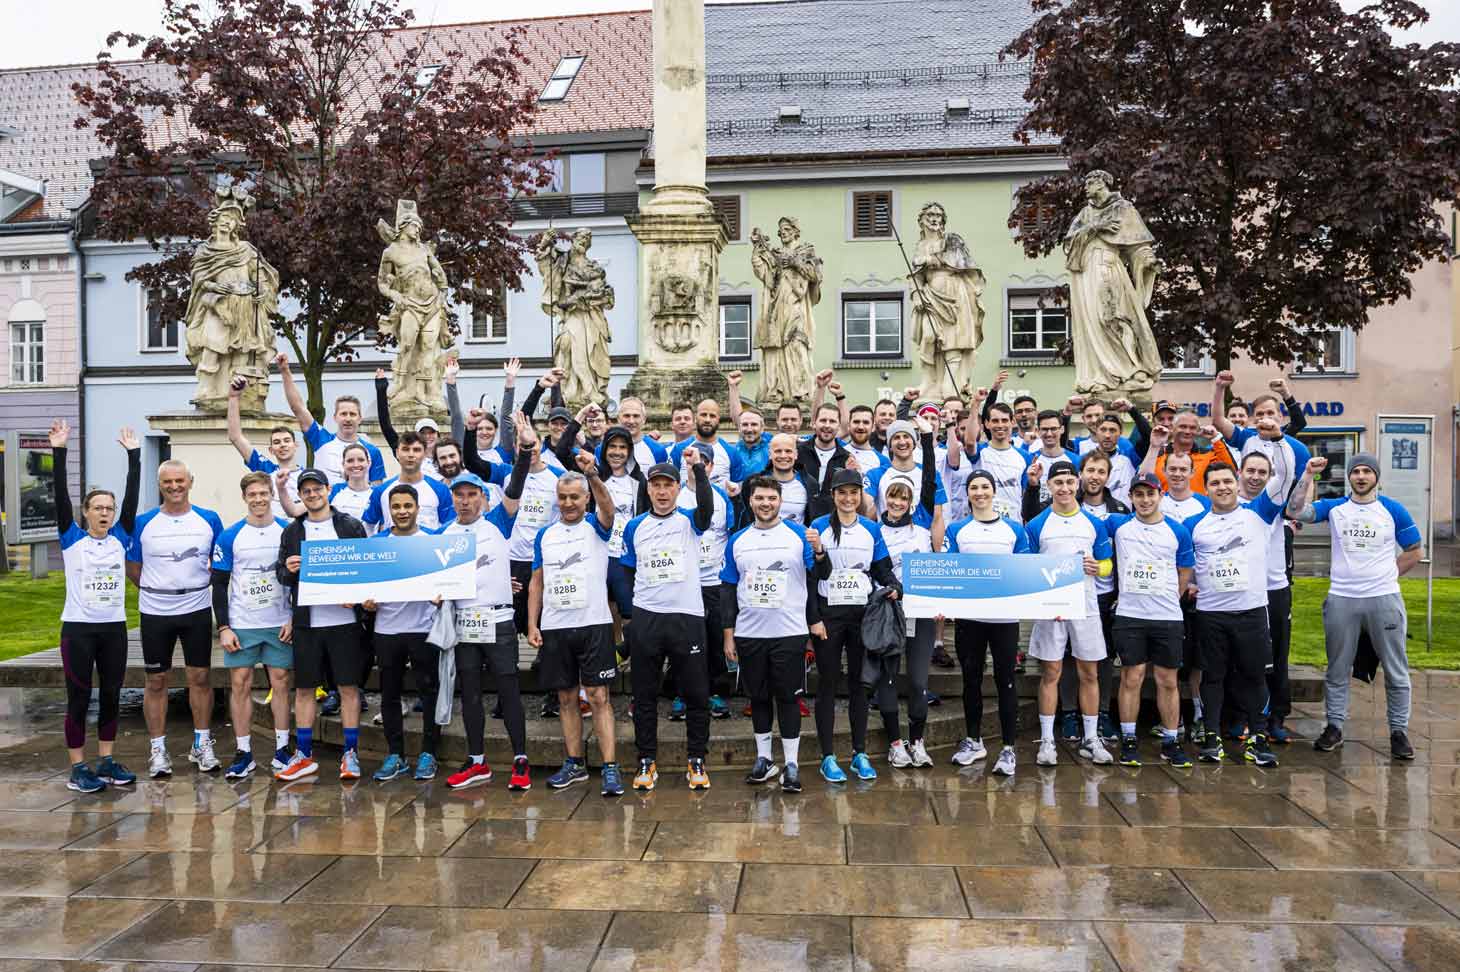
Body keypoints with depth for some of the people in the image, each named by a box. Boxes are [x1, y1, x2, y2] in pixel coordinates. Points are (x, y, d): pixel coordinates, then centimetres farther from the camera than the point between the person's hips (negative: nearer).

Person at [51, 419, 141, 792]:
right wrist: (58, 451, -16)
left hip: (114, 628, 3)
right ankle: (78, 768, 11)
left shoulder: (120, 538, 5)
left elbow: (133, 495, 1)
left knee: (111, 695, 10)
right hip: (78, 628, -3)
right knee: (79, 697, 3)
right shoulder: (72, 538, -1)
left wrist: (133, 454, -2)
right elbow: (60, 495, -9)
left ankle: (106, 761, 22)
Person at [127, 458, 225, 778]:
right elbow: (132, 568, 6)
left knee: (200, 677, 6)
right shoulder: (143, 523, -2)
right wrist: (158, 590, 0)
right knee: (156, 681, 6)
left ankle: (202, 745, 19)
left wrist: (200, 585, 0)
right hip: (155, 613, 0)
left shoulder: (209, 520, -1)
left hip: (198, 610, 0)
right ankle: (158, 749, 17)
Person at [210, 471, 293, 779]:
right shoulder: (230, 536, 0)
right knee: (240, 685, 2)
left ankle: (282, 750, 13)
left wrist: (294, 619, -4)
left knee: (280, 684, 4)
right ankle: (244, 753, 12)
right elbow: (219, 584, 2)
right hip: (241, 625, 0)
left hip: (280, 624, 0)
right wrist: (223, 627, -5)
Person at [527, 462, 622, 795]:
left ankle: (610, 767, -3)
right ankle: (575, 763, 21)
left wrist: (593, 475, -41)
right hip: (554, 628, 4)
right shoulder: (545, 535, 11)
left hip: (594, 624, -4)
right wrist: (532, 625, 3)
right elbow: (536, 582, 12)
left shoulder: (595, 526, 1)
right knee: (566, 698, 10)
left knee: (598, 696, -5)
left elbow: (607, 507, -23)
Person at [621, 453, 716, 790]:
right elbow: (627, 572, 14)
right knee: (644, 695, 8)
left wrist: (699, 468, -33)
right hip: (645, 619, 2)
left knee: (696, 694, 4)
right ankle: (646, 761, 19)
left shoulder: (690, 521, 2)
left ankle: (697, 762, 16)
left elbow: (707, 507, -21)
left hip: (687, 617, -2)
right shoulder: (634, 526, 9)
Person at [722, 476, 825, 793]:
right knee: (758, 697, 12)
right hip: (748, 634, 3)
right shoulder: (737, 541, 6)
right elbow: (728, 589, 8)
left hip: (789, 633, -3)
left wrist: (815, 620, -3)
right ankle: (764, 759, 25)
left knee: (788, 697, 2)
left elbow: (814, 580, 2)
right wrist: (728, 634, 5)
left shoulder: (799, 535, -2)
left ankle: (791, 764, 11)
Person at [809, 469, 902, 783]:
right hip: (828, 613, -2)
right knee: (828, 683, 3)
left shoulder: (871, 529, 7)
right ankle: (828, 757, 10)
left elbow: (883, 569, 9)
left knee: (858, 682, 9)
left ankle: (860, 753, 19)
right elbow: (821, 574, -7)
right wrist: (818, 551, -26)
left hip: (863, 612, 3)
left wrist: (894, 586, -11)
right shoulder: (820, 527, -2)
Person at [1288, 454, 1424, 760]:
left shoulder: (1394, 510, 3)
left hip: (1384, 598, 0)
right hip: (1341, 599, 1)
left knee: (1396, 671, 5)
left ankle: (1399, 731, 17)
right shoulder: (1334, 507, 4)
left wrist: (1384, 575, 3)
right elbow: (1295, 511, -11)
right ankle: (1334, 727, 17)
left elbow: (1415, 551, 9)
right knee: (1337, 670, 8)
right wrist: (1309, 475, -15)